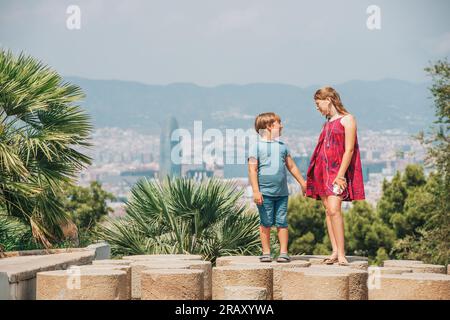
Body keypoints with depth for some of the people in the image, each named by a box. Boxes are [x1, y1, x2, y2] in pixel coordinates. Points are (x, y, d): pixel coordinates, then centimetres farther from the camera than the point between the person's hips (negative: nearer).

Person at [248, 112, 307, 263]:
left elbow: (291, 166, 22)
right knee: (266, 223, 1)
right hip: (265, 192, -4)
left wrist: (303, 183, 21)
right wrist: (256, 191, -14)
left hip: (282, 192, 4)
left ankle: (284, 252, 7)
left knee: (282, 222, 3)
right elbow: (252, 169, -7)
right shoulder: (256, 146, -3)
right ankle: (266, 252, 10)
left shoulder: (282, 146, 15)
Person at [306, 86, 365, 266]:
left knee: (334, 209, -19)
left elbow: (349, 150, -10)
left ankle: (341, 253, -18)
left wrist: (340, 175, -17)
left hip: (337, 170, -7)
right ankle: (335, 251, 3)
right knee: (328, 210, 2)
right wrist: (313, 176, 13)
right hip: (323, 170, 7)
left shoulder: (347, 119, -4)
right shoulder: (327, 122, 18)